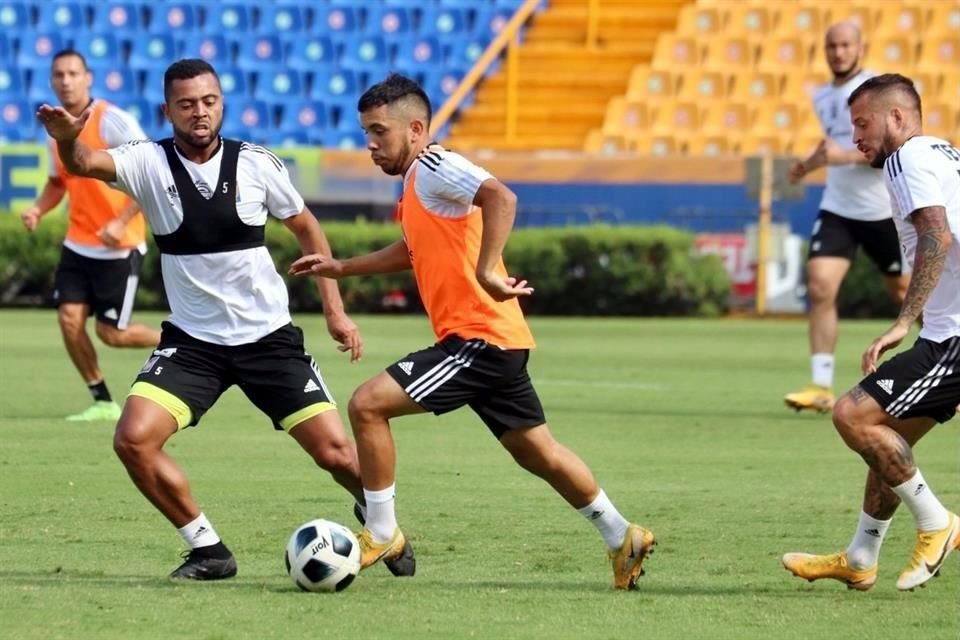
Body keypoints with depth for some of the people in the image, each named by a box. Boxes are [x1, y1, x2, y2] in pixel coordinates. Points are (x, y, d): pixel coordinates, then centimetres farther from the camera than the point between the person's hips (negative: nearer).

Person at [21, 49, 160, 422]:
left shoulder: (113, 121, -15)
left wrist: (121, 222, -23)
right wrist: (38, 210, 0)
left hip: (119, 247, -6)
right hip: (78, 244, 6)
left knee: (111, 333, -4)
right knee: (69, 318, -6)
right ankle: (103, 402, 7)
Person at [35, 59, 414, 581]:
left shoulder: (256, 164, -6)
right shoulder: (150, 162, -9)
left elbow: (306, 229, 9)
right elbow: (85, 163, -29)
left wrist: (335, 310, 4)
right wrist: (67, 140, -53)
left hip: (268, 336, 0)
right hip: (192, 341, 0)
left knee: (334, 451, -3)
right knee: (133, 439, -19)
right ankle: (207, 550, 0)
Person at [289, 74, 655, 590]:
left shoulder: (434, 166, -12)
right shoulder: (416, 181, 18)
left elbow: (500, 197, -29)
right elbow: (413, 250, 36)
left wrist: (486, 271, -33)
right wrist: (341, 268, 33)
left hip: (479, 337, -10)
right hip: (494, 340, 10)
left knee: (367, 404, -13)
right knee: (538, 452, 19)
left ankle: (381, 534, -3)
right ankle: (622, 538, 27)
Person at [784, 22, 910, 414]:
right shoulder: (823, 97, 10)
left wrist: (846, 157, -30)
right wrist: (808, 165, 18)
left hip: (884, 210, -5)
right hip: (837, 209, 5)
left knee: (906, 292, 9)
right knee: (819, 288, -13)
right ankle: (821, 386, -13)